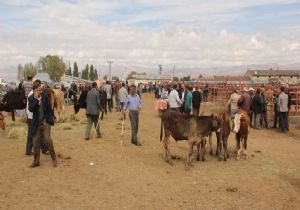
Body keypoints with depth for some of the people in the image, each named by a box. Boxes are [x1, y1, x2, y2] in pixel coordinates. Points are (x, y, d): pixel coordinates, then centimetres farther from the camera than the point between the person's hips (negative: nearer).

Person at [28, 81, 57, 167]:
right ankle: (36, 161, 19)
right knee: (36, 142, 7)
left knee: (48, 140, -9)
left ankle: (54, 159, 6)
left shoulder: (45, 96, -2)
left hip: (45, 122, -2)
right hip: (36, 123, 2)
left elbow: (49, 108, 4)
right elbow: (31, 109, -16)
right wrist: (36, 99, -21)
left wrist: (51, 119, 2)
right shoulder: (31, 98, -2)